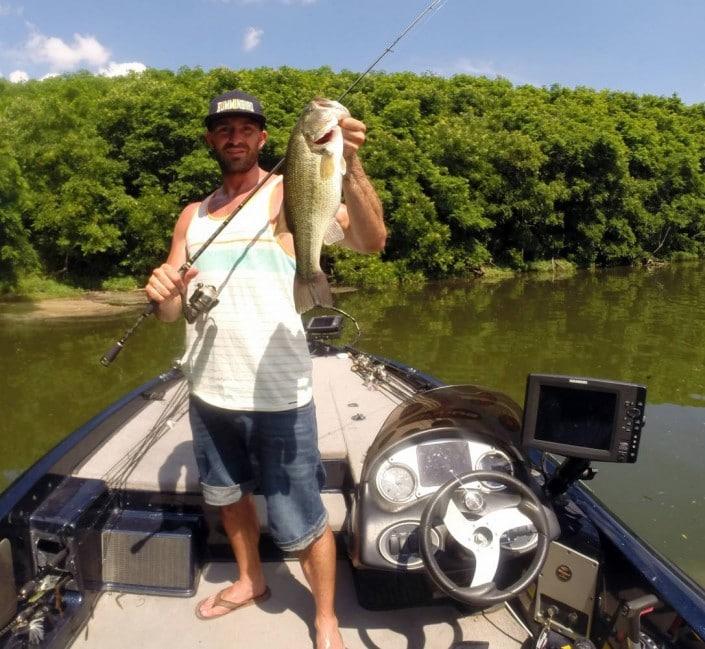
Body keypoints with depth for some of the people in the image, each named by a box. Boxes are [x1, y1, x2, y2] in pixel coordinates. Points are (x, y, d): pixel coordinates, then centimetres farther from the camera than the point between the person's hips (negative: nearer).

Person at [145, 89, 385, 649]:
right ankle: (250, 581, 51)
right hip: (208, 392, 7)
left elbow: (371, 240, -23)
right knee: (228, 495, 24)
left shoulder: (290, 195, -7)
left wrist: (351, 167, -40)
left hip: (276, 396, -6)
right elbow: (172, 311, 10)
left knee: (300, 523, 4)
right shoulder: (193, 216, 11)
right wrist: (162, 294, -13)